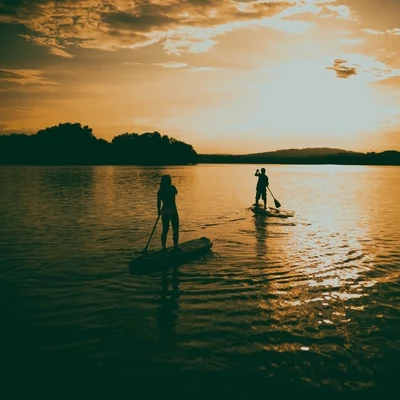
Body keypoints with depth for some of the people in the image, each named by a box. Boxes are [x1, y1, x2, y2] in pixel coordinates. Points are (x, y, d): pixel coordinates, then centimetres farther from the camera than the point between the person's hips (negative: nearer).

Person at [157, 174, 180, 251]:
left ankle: (164, 247, 13)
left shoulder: (160, 191, 1)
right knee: (175, 230, 6)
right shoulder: (172, 188, -8)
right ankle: (175, 247, 5)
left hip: (164, 211, 4)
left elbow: (158, 203, 4)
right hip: (172, 210, -4)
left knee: (165, 230, 12)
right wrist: (170, 185, 14)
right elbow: (176, 192, 15)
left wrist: (159, 211, 18)